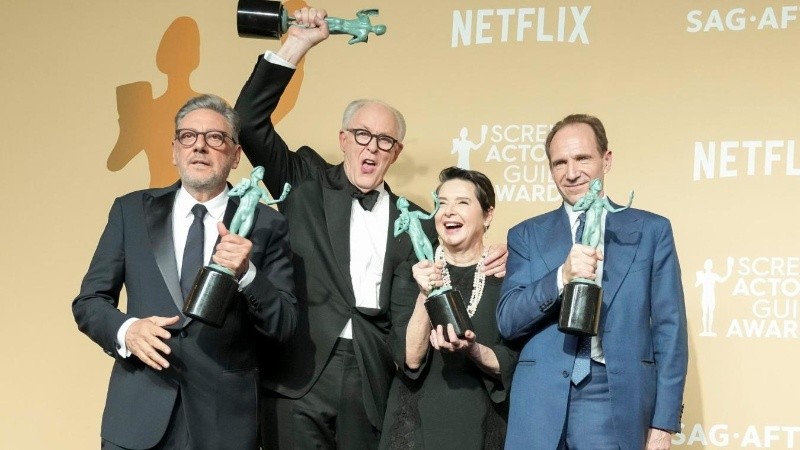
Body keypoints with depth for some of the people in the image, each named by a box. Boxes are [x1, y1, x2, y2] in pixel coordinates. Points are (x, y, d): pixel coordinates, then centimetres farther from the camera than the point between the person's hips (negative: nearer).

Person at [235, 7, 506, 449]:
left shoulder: (414, 221, 13)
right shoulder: (306, 183, 9)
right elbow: (250, 121, 2)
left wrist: (486, 266, -4)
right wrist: (296, 44, -2)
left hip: (372, 382, 2)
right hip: (299, 376, -1)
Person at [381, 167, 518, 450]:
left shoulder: (507, 277, -4)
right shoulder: (413, 273, -2)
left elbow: (513, 365, -3)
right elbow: (409, 360, -10)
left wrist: (473, 350, -21)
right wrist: (425, 295, -22)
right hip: (417, 425, 0)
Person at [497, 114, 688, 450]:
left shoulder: (651, 230, 7)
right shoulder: (527, 235, 9)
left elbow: (669, 329, 4)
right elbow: (507, 321, 0)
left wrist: (663, 423, -1)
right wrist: (562, 277, -16)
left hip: (617, 401, -1)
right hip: (542, 402, 1)